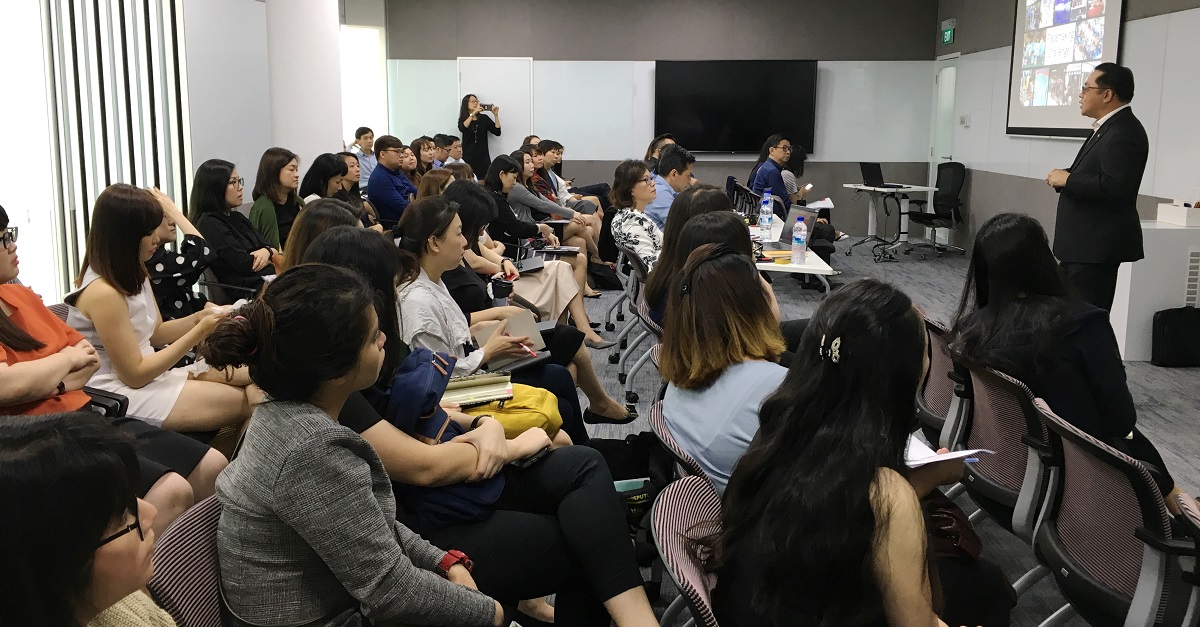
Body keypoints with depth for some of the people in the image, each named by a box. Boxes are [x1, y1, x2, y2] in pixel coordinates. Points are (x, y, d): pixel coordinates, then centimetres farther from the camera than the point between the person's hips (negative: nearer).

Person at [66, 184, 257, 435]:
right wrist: (198, 333, -17)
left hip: (147, 373, 9)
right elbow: (134, 374, -18)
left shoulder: (133, 275, 8)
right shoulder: (103, 293, -21)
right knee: (240, 403, -17)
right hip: (119, 396, -9)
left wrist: (198, 319, -3)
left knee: (249, 390, -8)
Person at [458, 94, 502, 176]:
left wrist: (496, 115, -7)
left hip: (483, 157, 1)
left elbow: (497, 132, 1)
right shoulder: (462, 119, 7)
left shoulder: (484, 118, 9)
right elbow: (462, 129, -16)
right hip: (468, 156, -1)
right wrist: (473, 113, -21)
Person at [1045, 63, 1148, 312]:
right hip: (1085, 242, 11)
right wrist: (1064, 176, 1)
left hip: (1097, 245, -11)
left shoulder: (1124, 132, -17)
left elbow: (1115, 187, -28)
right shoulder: (1109, 127, 16)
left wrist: (1068, 180, -17)